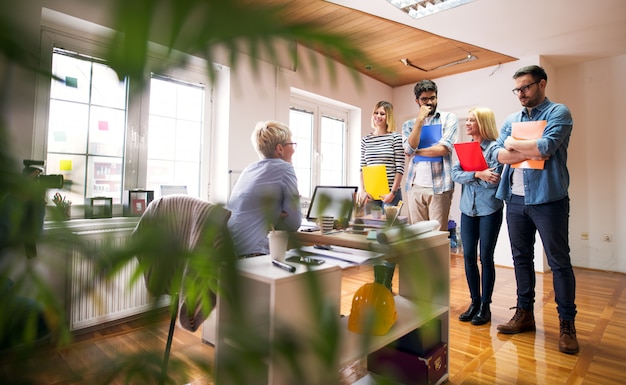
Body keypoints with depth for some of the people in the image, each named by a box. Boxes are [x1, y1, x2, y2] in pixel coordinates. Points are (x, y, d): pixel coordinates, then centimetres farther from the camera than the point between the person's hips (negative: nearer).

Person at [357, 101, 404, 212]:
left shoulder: (396, 137, 0)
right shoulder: (365, 140, 9)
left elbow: (399, 168, -5)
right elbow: (362, 168, 9)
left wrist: (393, 192, -11)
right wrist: (362, 190, -2)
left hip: (390, 192, -3)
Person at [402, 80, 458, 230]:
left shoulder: (449, 118, 5)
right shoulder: (409, 124, 12)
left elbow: (443, 149, -10)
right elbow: (409, 149, -6)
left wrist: (416, 151, -1)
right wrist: (420, 119, -5)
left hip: (439, 186, -3)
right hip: (415, 186, 3)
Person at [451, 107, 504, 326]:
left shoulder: (494, 148, -7)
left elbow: (494, 180, -16)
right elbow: (455, 174, -2)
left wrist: (469, 176, -7)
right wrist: (477, 174, -17)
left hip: (490, 210, -5)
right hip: (468, 209, 5)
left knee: (486, 258, 3)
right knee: (468, 257, 7)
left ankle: (485, 306, 18)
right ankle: (474, 302, 22)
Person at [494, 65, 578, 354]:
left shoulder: (558, 113, -2)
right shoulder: (511, 120, 14)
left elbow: (546, 147, -18)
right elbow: (500, 154, 2)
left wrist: (514, 144, -4)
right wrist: (530, 152, -13)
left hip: (548, 199, -5)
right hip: (516, 199, 6)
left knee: (559, 262, 2)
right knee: (521, 258, 12)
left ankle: (567, 324, 16)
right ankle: (524, 313, 25)